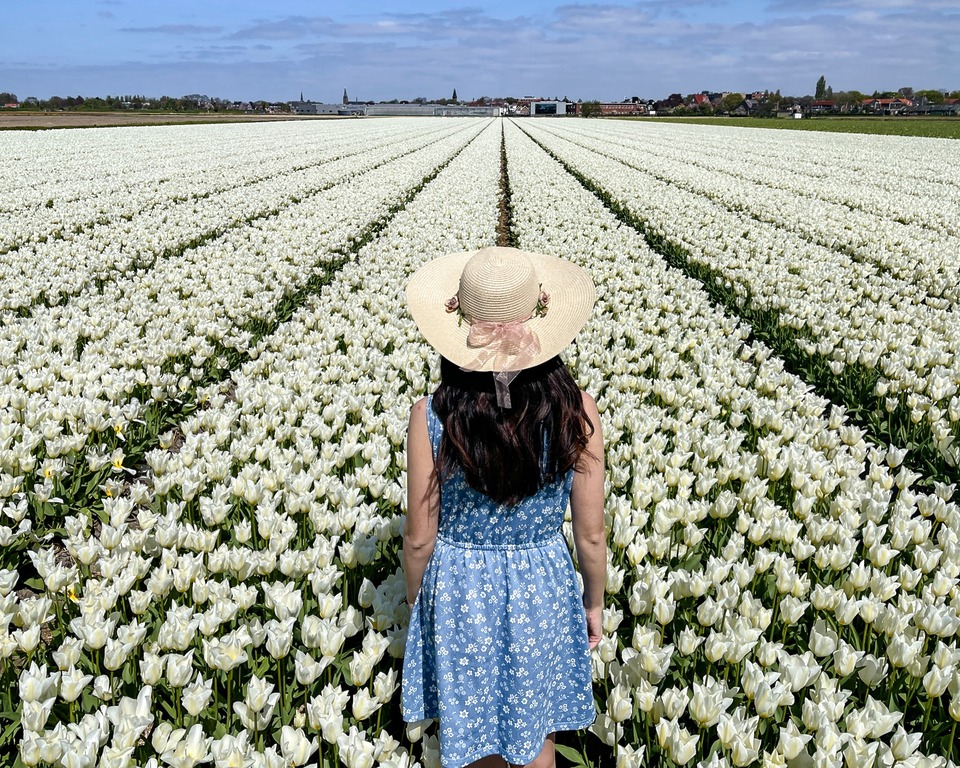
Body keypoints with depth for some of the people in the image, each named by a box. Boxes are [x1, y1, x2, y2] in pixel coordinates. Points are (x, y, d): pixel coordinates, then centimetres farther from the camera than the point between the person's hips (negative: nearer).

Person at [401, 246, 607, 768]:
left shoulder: (430, 417, -22)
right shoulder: (577, 413, -19)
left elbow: (419, 538, -12)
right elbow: (591, 535, -10)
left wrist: (415, 600, 8)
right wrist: (594, 602, 9)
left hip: (458, 592, 0)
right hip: (543, 590, 1)